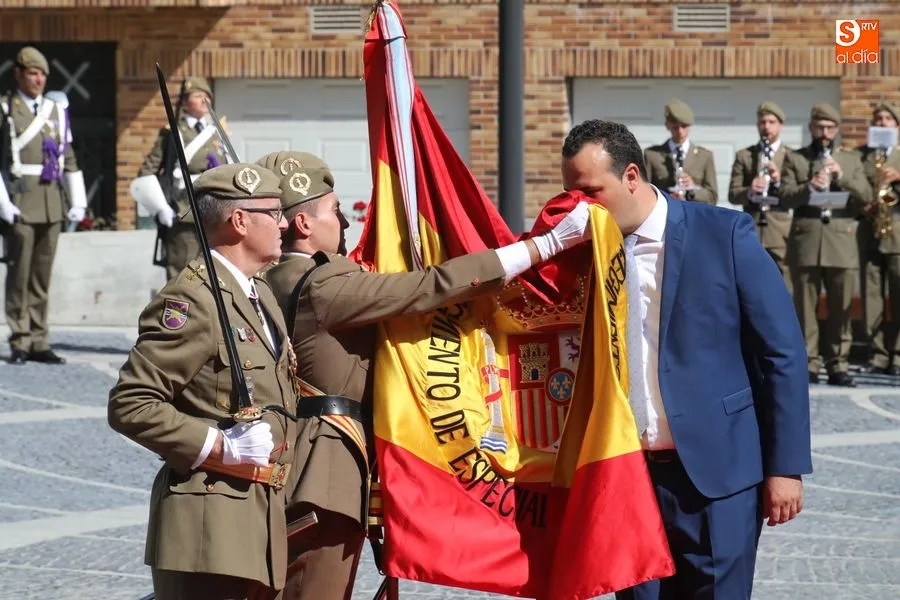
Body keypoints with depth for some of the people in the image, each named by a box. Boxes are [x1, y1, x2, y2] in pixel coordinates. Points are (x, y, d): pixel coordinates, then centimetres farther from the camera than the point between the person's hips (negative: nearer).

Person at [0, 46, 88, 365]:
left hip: (52, 203, 4)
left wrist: (77, 201, 10)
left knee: (43, 275, 7)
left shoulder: (57, 109, 14)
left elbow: (68, 158, 16)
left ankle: (39, 342, 11)